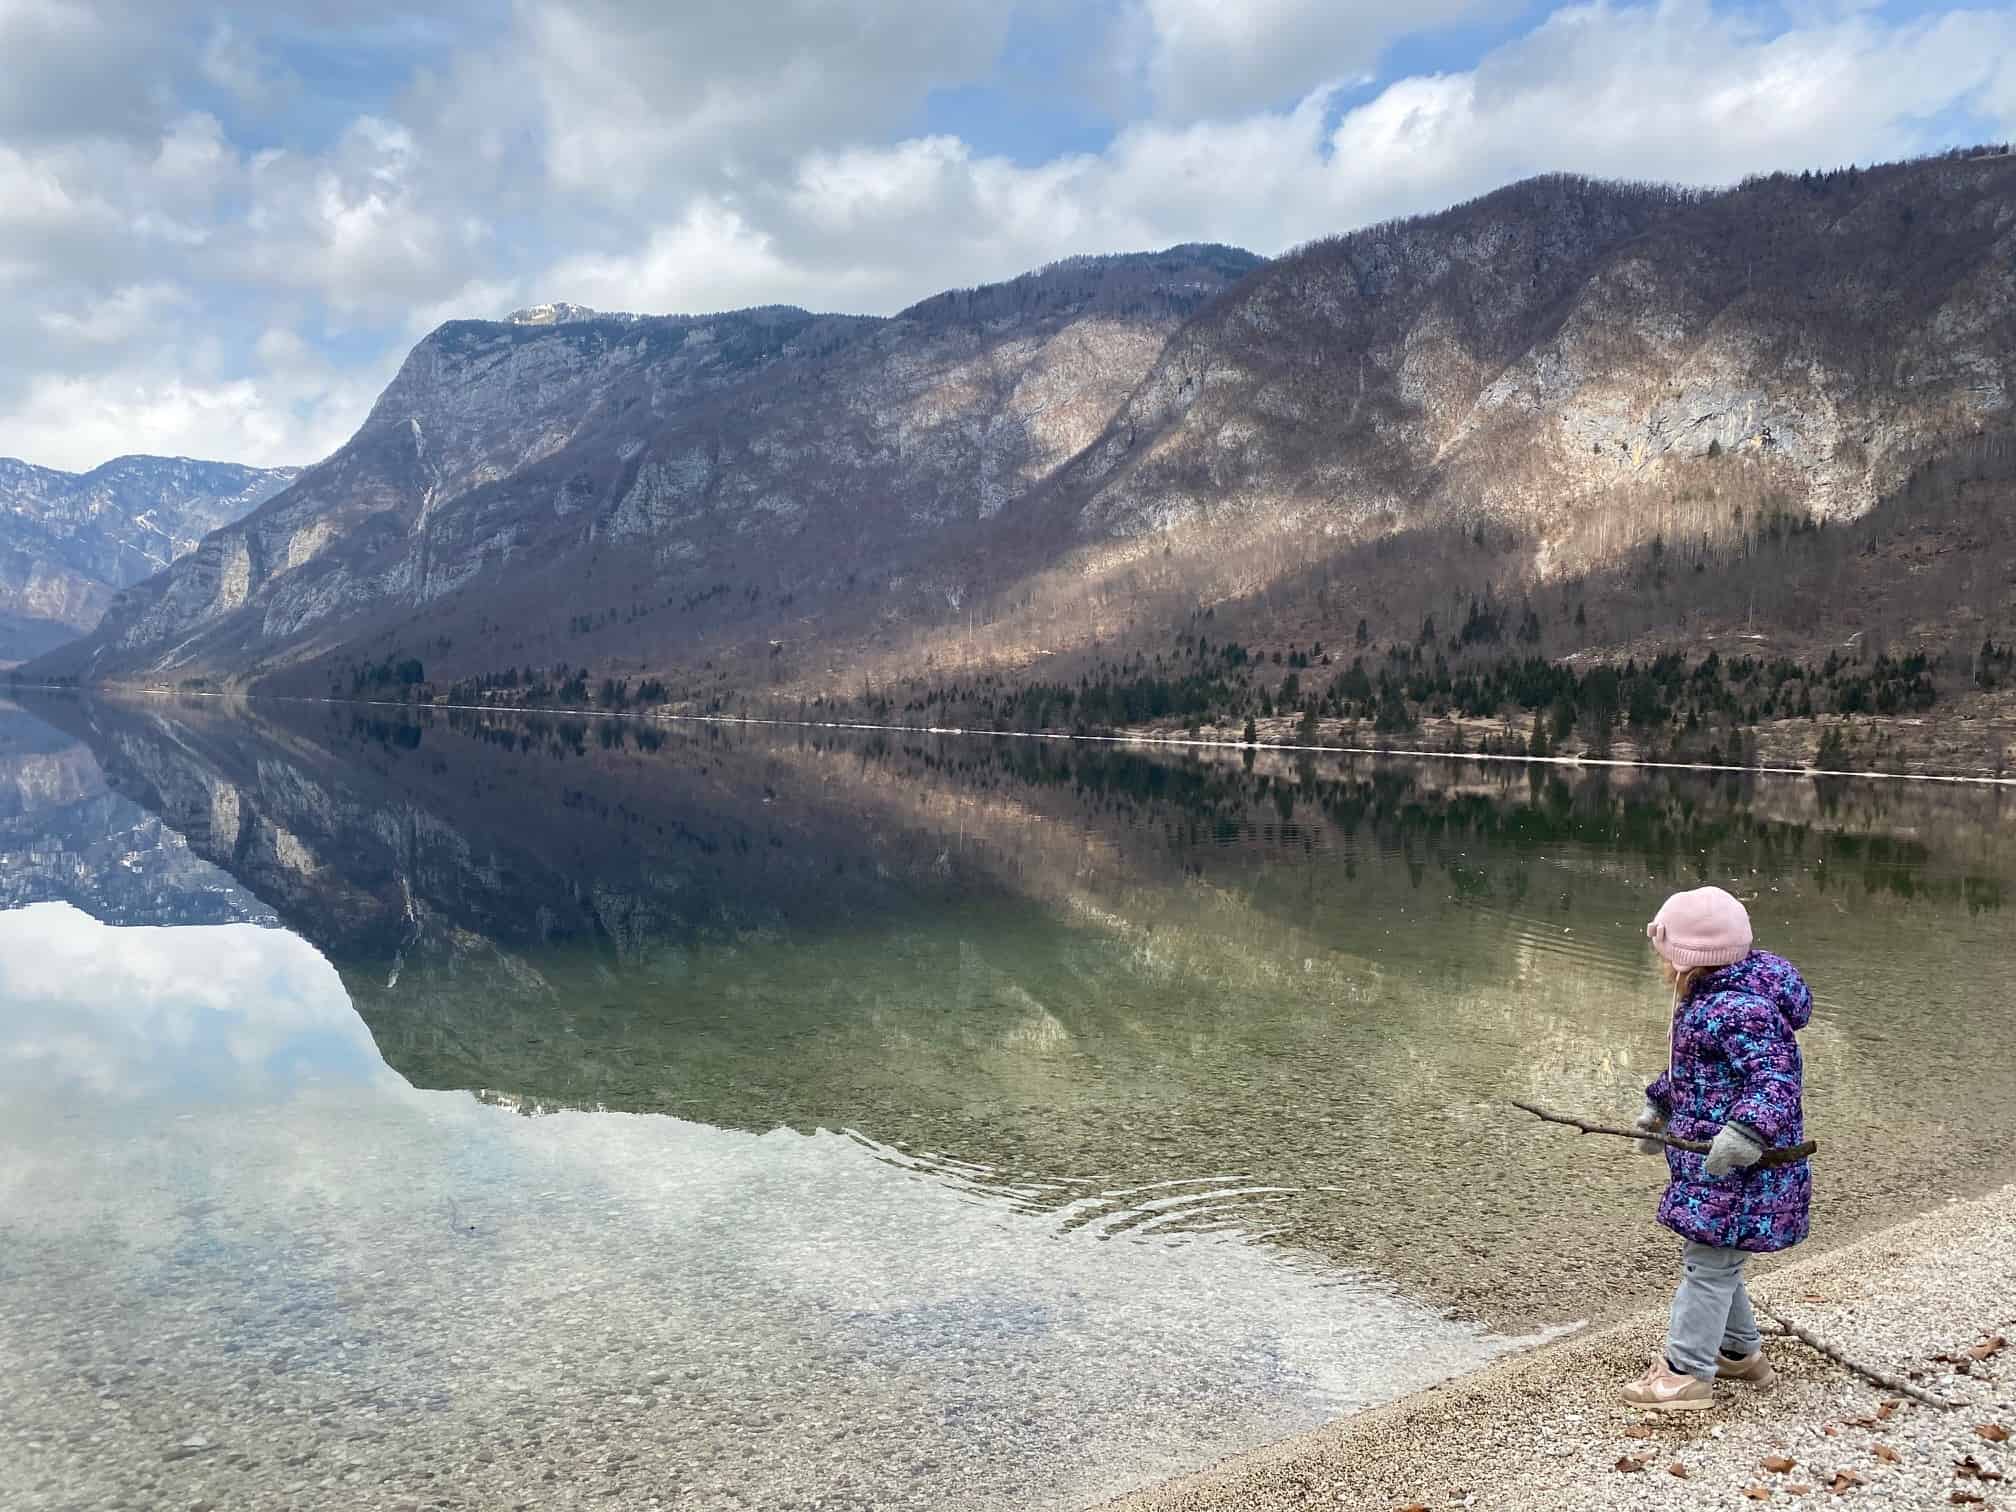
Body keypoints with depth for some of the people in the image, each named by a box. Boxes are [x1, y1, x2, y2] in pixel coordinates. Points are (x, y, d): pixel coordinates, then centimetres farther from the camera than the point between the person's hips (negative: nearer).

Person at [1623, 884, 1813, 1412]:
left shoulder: (1739, 1009, -24)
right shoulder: (1708, 998, 9)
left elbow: (1776, 1076, -31)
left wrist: (1749, 1129, -43)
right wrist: (1659, 1106, 29)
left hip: (1738, 1167, -10)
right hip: (1710, 1165, 10)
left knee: (1707, 1262, -3)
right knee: (1715, 1259, 21)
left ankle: (1687, 1372, 5)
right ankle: (1741, 1352, 37)